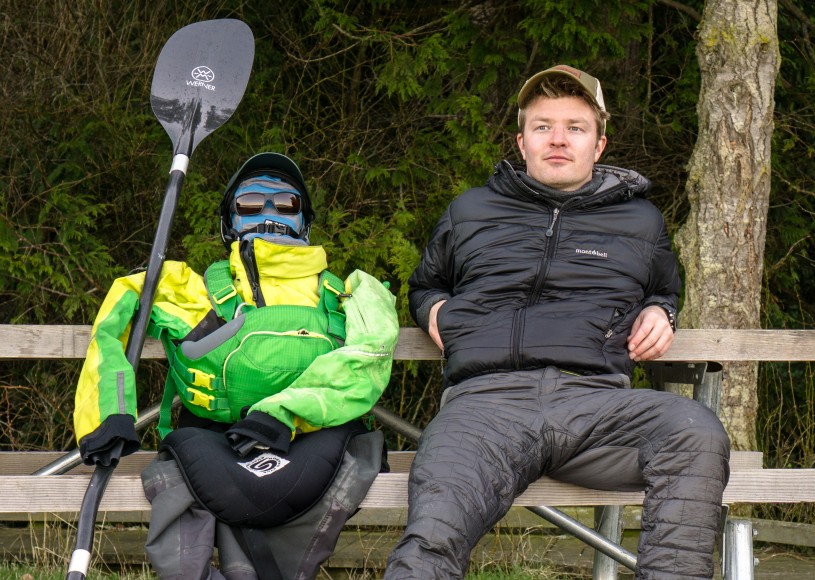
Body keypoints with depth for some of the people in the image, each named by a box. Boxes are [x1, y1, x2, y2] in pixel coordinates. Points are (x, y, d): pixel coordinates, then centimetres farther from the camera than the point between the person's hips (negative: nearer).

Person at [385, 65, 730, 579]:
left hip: (594, 397, 1)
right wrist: (432, 308, 20)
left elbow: (665, 291, 46)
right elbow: (424, 283, 45)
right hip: (487, 399, -1)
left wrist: (659, 312, 20)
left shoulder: (639, 220, 28)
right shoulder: (470, 212, 29)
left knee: (695, 431, -36)